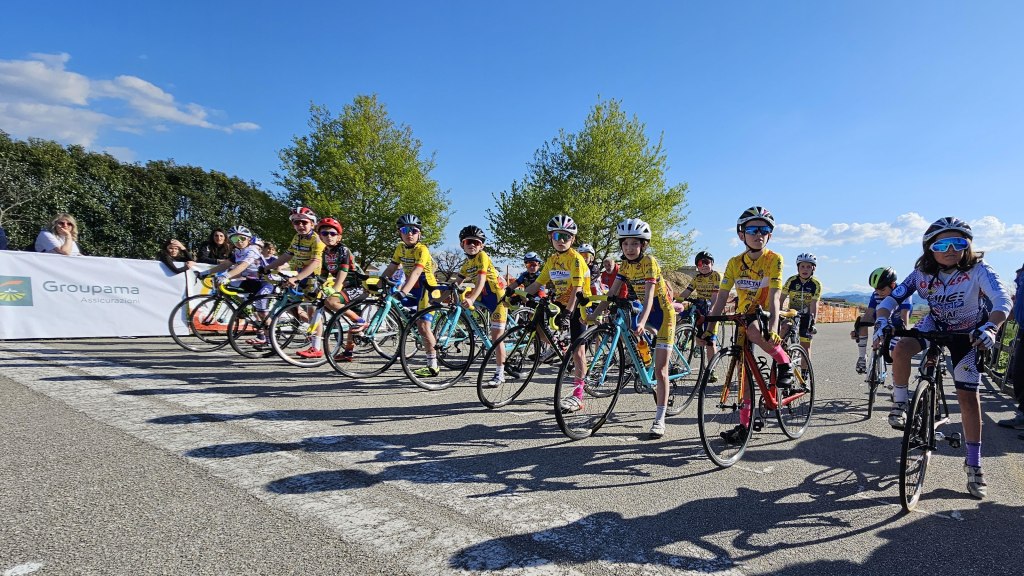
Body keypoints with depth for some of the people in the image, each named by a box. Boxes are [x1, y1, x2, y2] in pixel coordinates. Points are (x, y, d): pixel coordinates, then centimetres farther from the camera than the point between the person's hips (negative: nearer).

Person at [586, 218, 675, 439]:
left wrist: (642, 322, -48)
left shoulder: (649, 262, -22)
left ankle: (660, 421, -2)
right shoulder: (625, 265, -3)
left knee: (660, 370, -9)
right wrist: (594, 314, -18)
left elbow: (649, 295, -34)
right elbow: (612, 293, -6)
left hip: (662, 312, -7)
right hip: (645, 310, 7)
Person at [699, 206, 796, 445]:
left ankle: (785, 364, -8)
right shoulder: (735, 263, -6)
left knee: (754, 331, -37)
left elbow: (774, 297, -26)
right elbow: (721, 297, -8)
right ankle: (745, 424, 8)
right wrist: (709, 328, -16)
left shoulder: (774, 260, -15)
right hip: (744, 318, 4)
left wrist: (773, 328, -40)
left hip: (766, 315, -4)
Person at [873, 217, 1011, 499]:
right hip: (935, 325, 2)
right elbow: (889, 300, -24)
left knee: (968, 397, -4)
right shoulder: (922, 274, -20)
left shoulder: (978, 271, -26)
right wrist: (882, 322, -44)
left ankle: (974, 463, 11)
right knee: (901, 349, -31)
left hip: (968, 333, -1)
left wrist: (990, 327, -57)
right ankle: (900, 404, -7)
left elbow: (1002, 301, -38)